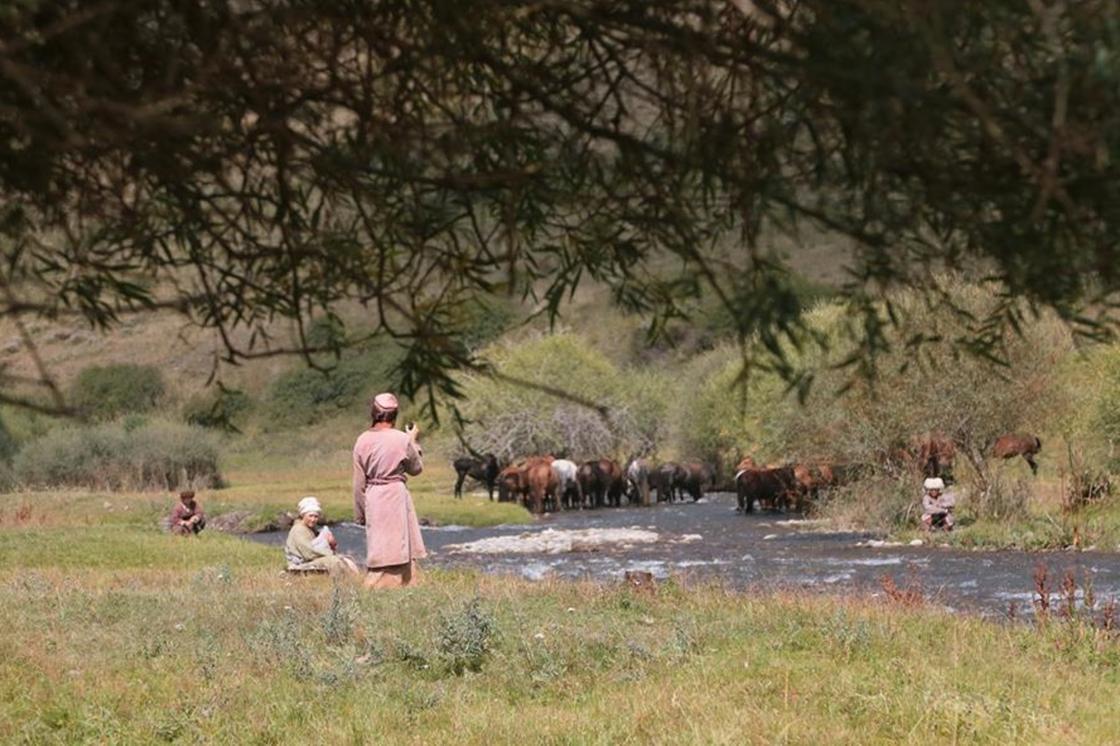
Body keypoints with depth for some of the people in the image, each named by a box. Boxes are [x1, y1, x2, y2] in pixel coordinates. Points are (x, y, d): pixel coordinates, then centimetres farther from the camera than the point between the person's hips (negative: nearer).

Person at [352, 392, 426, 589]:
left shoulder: (363, 441, -1)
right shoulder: (402, 439, -9)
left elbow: (359, 482, 3)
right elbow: (416, 468, 6)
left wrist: (360, 513, 11)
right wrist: (414, 441, 17)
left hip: (372, 498, 3)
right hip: (396, 494, -3)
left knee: (379, 546, 10)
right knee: (398, 544, 5)